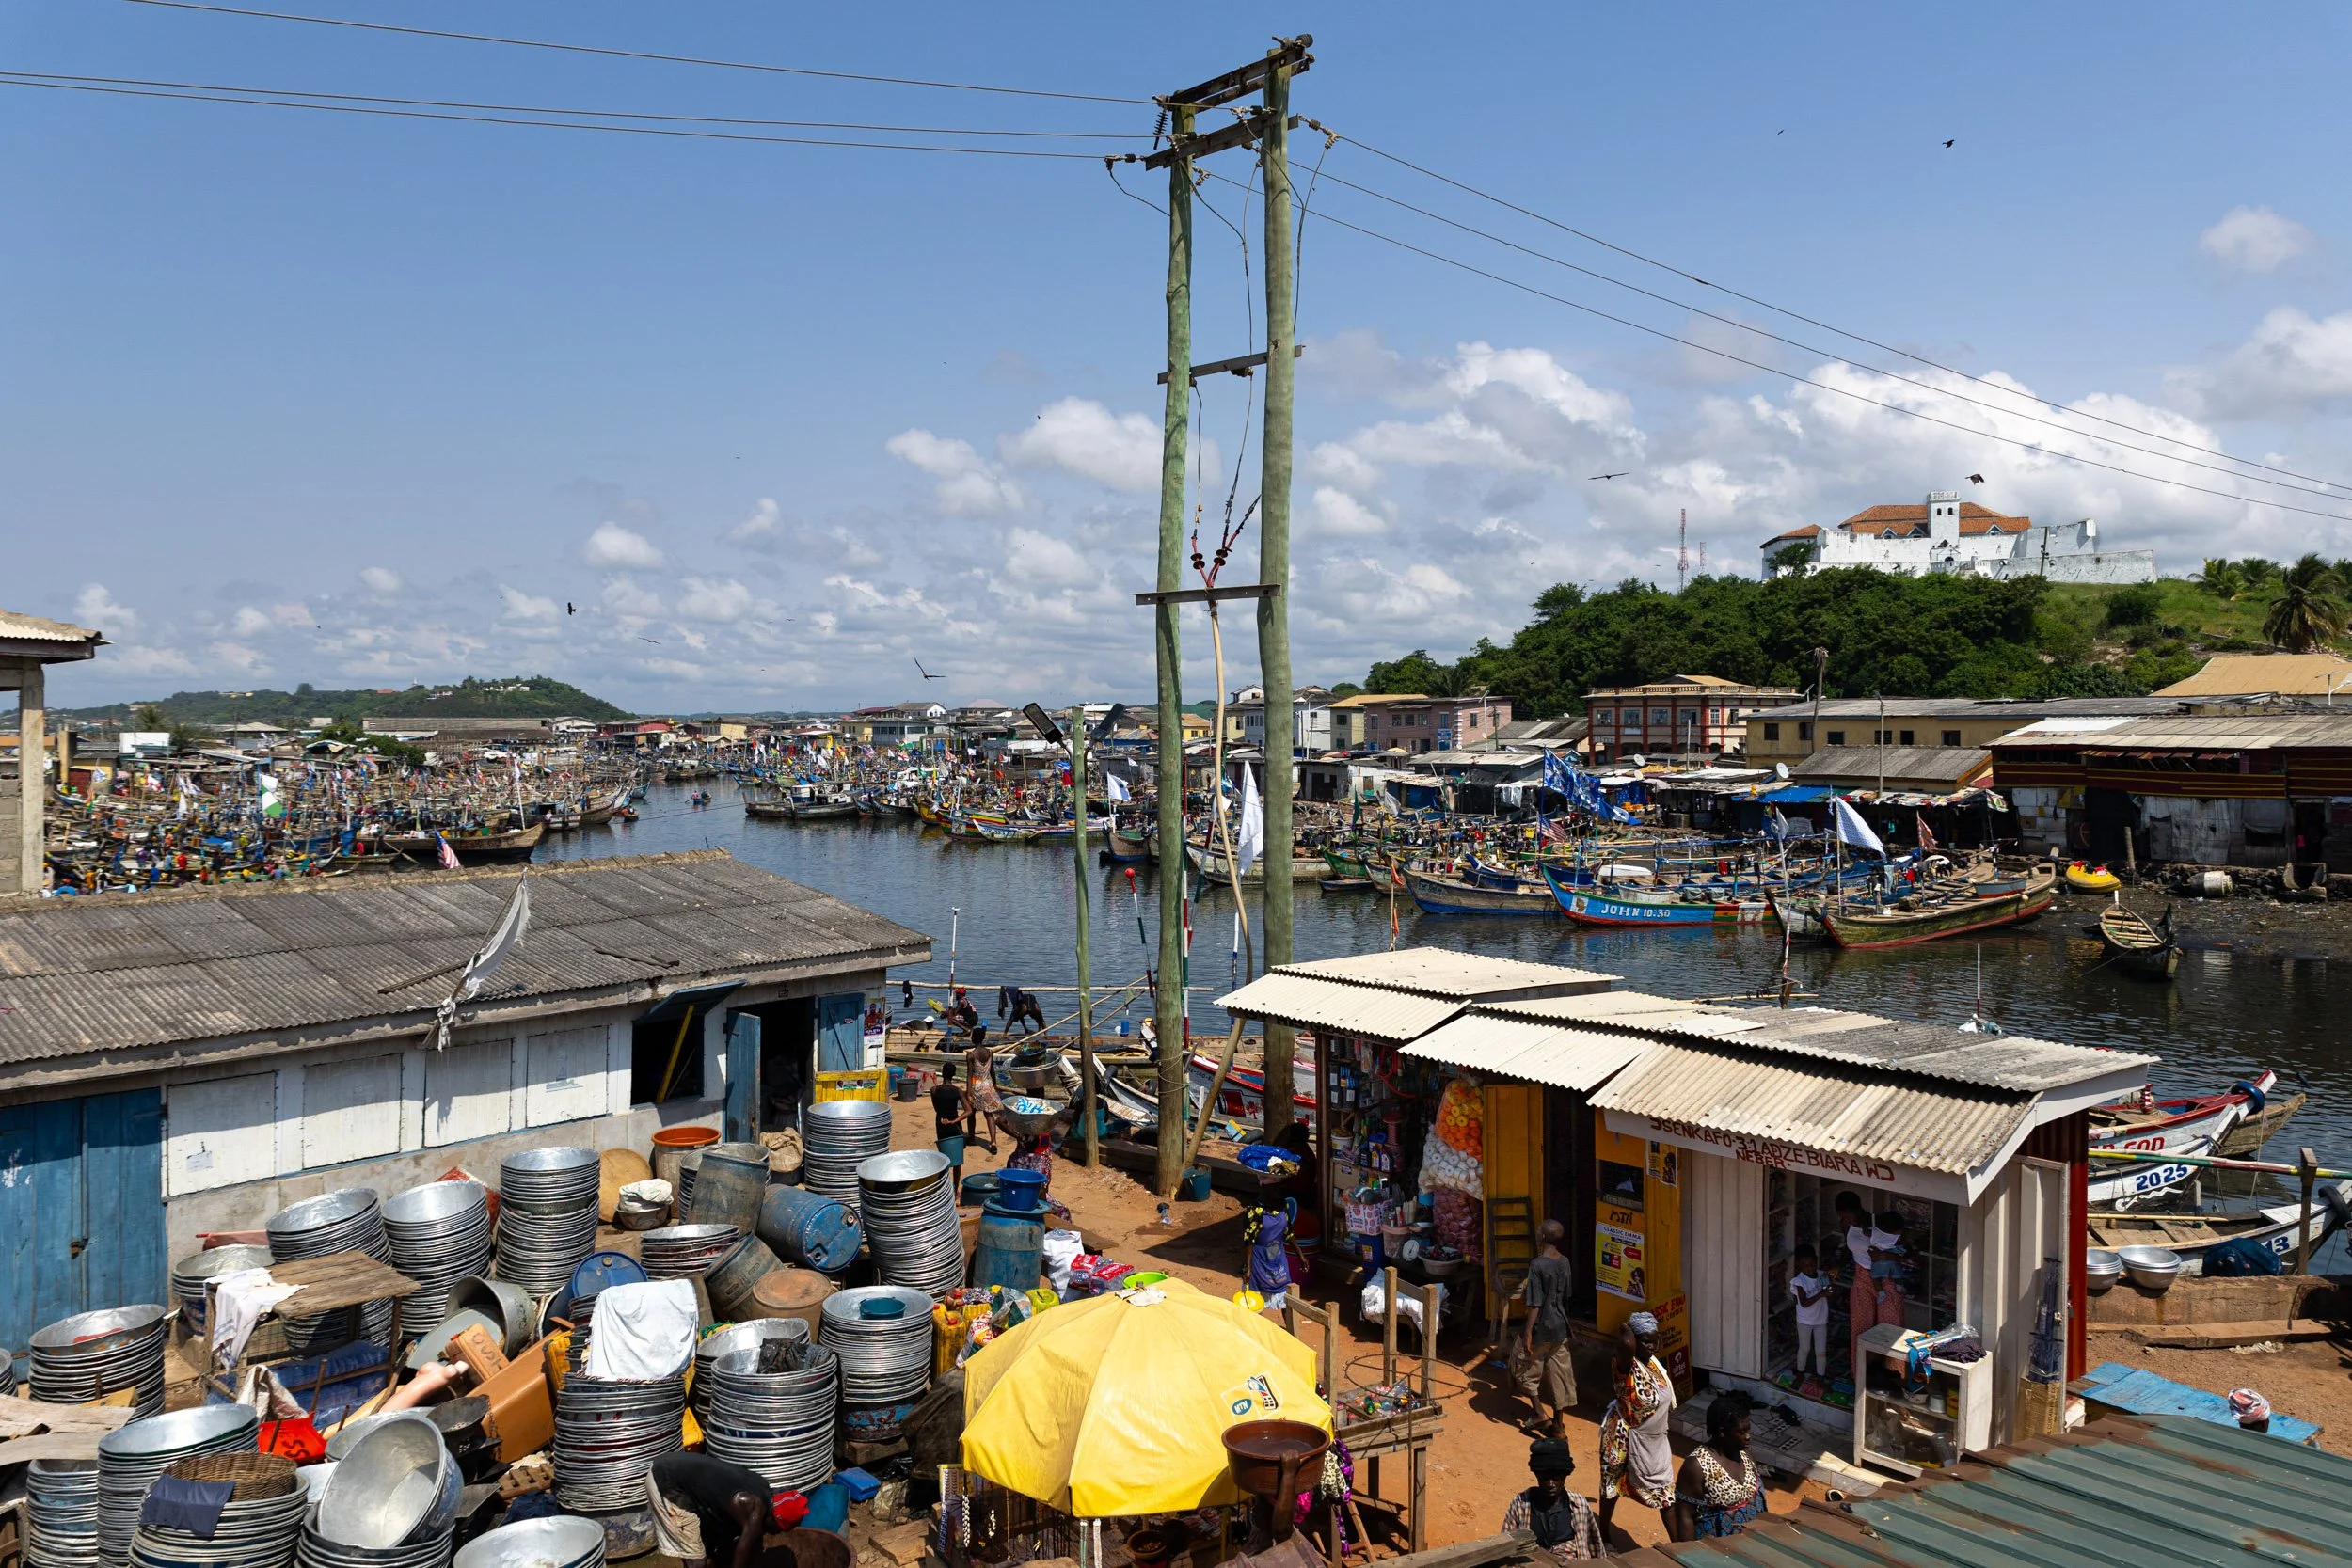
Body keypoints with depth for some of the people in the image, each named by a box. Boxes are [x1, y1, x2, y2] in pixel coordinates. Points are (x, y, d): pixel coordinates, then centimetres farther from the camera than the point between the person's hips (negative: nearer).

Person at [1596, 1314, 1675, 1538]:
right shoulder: (1628, 1365, -26)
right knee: (1613, 1486, 12)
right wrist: (1627, 1329, -29)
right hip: (1627, 1437, -7)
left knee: (1666, 1490, 14)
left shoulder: (1652, 1361, -1)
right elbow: (1626, 1344, -49)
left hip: (1655, 1439, 7)